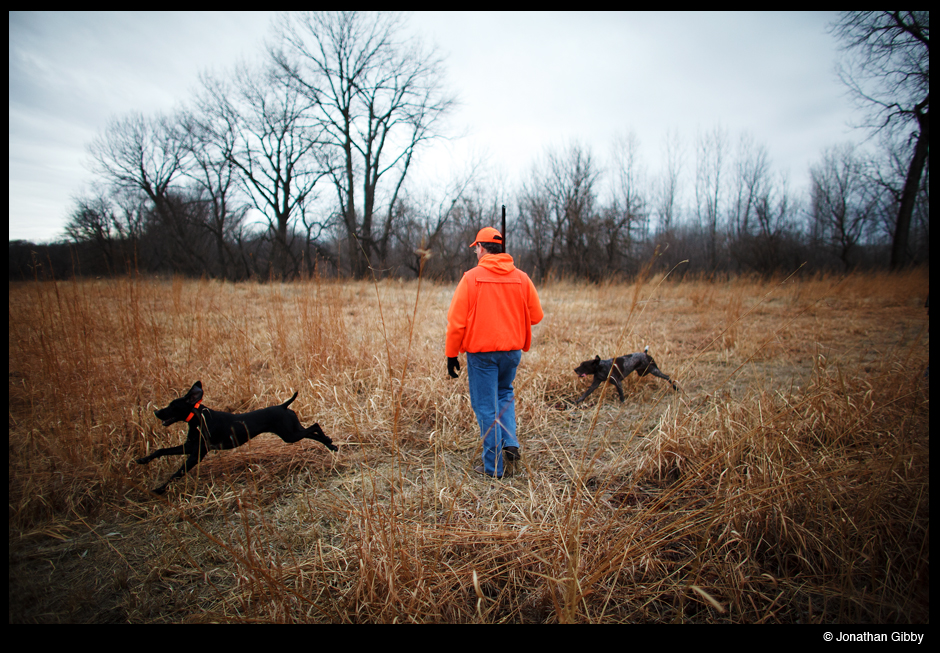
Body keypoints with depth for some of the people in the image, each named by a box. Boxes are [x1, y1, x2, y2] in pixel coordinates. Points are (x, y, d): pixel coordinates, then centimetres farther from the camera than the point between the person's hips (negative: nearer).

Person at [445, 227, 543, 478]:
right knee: (505, 393, 27)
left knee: (486, 406, 5)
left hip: (481, 352, -4)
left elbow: (456, 320, -10)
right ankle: (510, 442, 12)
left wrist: (452, 354, -2)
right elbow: (536, 316, 5)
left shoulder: (471, 278, -9)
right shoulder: (521, 278, 1)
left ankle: (493, 466, 12)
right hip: (512, 349, 4)